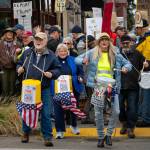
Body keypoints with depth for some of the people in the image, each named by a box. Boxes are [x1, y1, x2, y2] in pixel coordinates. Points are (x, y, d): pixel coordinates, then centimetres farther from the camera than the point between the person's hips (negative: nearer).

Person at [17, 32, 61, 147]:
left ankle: (47, 137, 6)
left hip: (44, 89, -2)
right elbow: (20, 63, 17)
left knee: (45, 114, -2)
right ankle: (26, 133, 30)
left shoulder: (51, 55, -1)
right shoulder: (27, 53, 6)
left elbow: (58, 69, 4)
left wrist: (52, 74, -15)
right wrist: (19, 69, -4)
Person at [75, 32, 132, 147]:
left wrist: (126, 68, -10)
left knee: (116, 111, -9)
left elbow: (127, 63, 14)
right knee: (98, 113, 2)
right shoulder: (92, 53, 6)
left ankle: (109, 134, 11)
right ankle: (100, 137, 17)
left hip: (111, 84, 1)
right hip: (98, 85, 0)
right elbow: (77, 59, 8)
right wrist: (83, 61, -15)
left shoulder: (115, 54, 8)